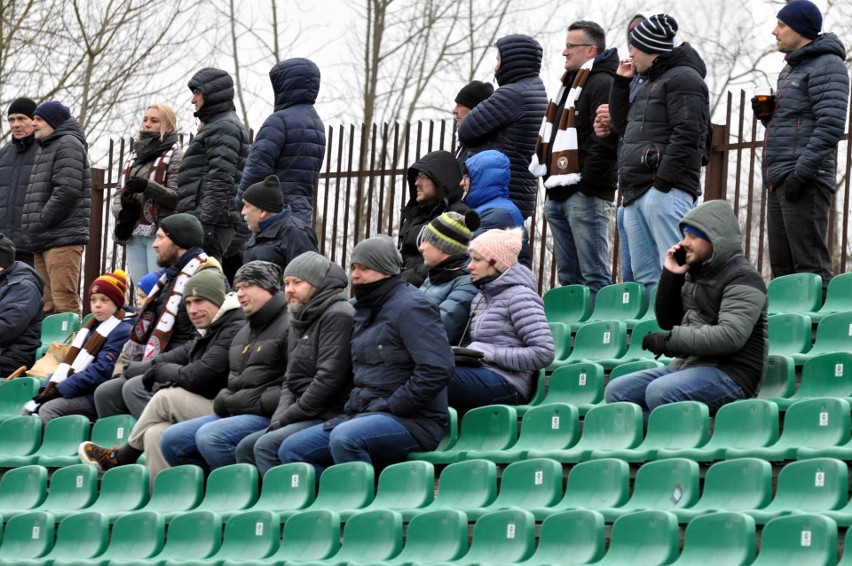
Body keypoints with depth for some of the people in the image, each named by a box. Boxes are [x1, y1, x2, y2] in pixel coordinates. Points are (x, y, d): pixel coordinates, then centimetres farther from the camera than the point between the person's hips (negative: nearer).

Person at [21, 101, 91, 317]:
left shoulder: (69, 144, -6)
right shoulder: (46, 148, 24)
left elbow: (67, 191, -17)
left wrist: (39, 224, -15)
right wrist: (33, 229, 13)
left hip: (63, 238, -10)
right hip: (43, 242, 10)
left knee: (64, 302, -15)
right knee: (47, 305, 9)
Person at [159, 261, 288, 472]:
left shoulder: (288, 327, -6)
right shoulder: (243, 333, 25)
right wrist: (225, 398, 6)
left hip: (267, 415, -10)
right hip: (233, 413, 10)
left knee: (210, 436, -32)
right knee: (171, 439, -2)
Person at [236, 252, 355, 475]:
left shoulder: (338, 315, -10)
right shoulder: (300, 322, 22)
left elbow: (329, 379, -18)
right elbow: (290, 381, 22)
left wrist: (287, 417, -13)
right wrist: (280, 417, 2)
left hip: (330, 417, -10)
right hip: (305, 418, 10)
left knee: (267, 446, -23)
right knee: (245, 448, 2)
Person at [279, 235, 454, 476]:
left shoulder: (410, 306, -9)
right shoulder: (365, 310, 20)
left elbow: (436, 369, -20)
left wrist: (391, 407, -17)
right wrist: (352, 408, 10)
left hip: (412, 421, -10)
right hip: (363, 415, 10)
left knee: (344, 438, -37)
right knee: (292, 449, -2)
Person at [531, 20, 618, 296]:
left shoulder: (602, 84, -8)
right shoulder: (571, 84, 23)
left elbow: (605, 139, -19)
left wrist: (587, 185, -21)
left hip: (585, 195, -10)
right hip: (558, 196, 10)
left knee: (594, 276, -11)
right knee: (568, 276, 11)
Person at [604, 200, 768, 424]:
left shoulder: (742, 278, -10)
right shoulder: (696, 273, 17)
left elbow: (730, 336, -22)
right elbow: (667, 320, 21)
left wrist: (669, 340, -19)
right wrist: (670, 276, 6)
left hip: (732, 374, -9)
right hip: (688, 364, 9)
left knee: (659, 392, -33)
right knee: (617, 391, -3)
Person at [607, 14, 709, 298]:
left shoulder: (683, 79, -6)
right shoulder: (648, 83, 25)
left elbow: (687, 133, -16)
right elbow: (620, 123, 32)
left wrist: (664, 179, -22)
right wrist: (620, 82, 21)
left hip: (665, 192, -10)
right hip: (636, 194, 10)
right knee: (644, 275, 7)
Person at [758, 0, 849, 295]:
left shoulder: (827, 66, -8)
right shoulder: (791, 69, 23)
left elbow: (831, 124, -18)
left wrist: (802, 171, -23)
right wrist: (767, 113, 7)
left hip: (805, 182, -10)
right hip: (779, 180, 10)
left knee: (810, 264, -11)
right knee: (781, 267, 10)